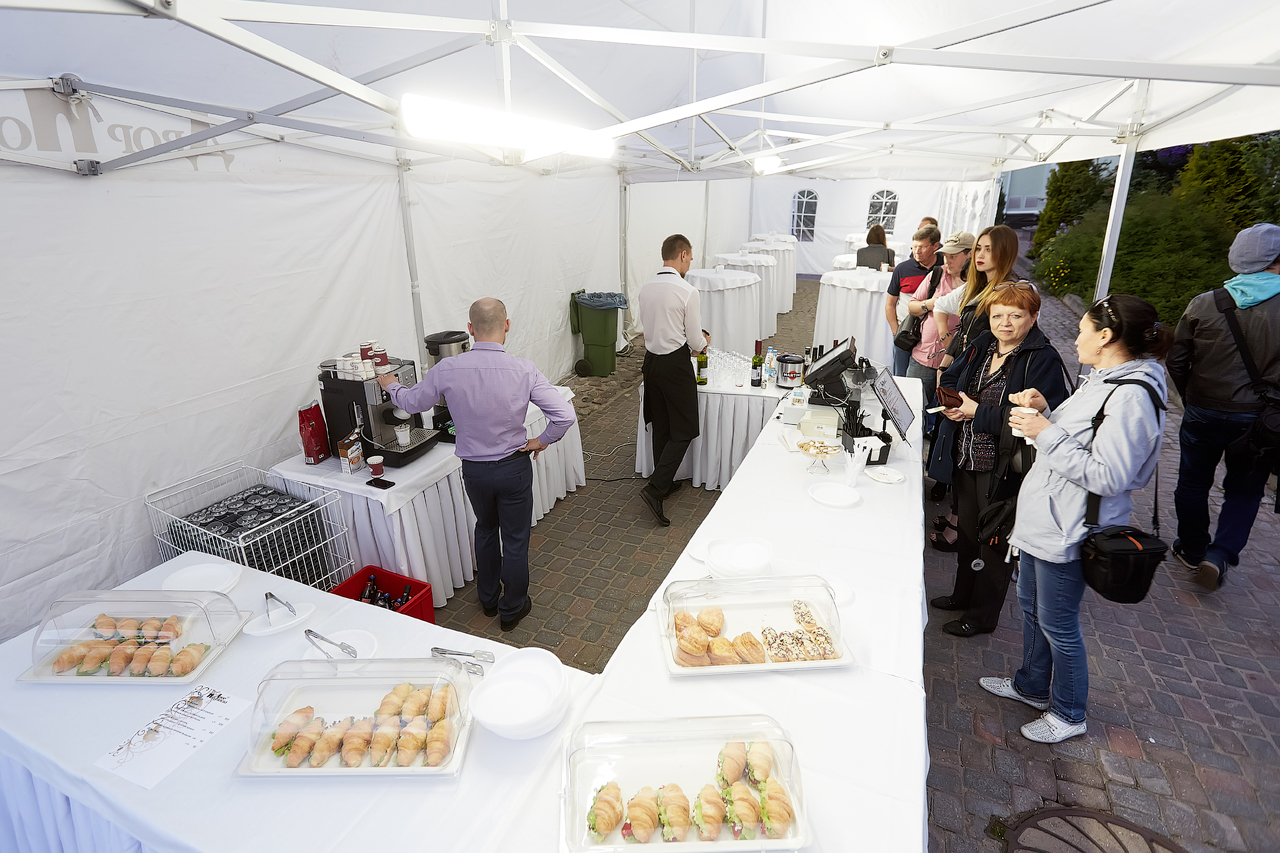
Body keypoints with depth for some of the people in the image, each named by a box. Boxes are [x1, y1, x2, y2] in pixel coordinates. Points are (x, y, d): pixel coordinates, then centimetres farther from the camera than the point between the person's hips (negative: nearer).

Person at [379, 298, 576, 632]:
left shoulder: (448, 369, -15)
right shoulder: (523, 370, -19)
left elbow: (412, 402, 3)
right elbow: (565, 415, -22)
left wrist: (390, 385, 24)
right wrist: (542, 441, -4)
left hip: (473, 469, 3)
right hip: (513, 466, -2)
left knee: (485, 529, 27)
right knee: (515, 539, 15)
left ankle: (488, 599, 44)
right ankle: (512, 608, 32)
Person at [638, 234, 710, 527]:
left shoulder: (646, 289, 4)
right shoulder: (687, 292, -15)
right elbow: (696, 342, -11)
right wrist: (704, 342, 14)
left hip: (651, 360, 7)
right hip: (676, 365, -7)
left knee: (661, 427, 18)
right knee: (683, 431, 3)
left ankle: (665, 483, 30)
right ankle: (655, 489, -6)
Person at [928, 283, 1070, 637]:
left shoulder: (1044, 360, -17)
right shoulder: (982, 345, 4)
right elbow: (949, 379, 15)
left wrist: (978, 412, -22)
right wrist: (952, 401, -8)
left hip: (1005, 468, -7)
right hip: (966, 459, 7)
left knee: (996, 540, 9)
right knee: (967, 530, 22)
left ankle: (983, 615, 28)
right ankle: (964, 594, 44)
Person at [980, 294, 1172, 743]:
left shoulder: (1132, 396, -23)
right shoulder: (1103, 380, 8)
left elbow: (1107, 476, -27)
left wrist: (1047, 433, -26)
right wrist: (1044, 413, 0)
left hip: (1069, 533, -10)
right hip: (1046, 520, 10)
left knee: (1057, 624, 7)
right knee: (1031, 605, 23)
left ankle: (1068, 714, 30)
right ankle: (1032, 685, 44)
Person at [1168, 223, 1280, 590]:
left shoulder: (1204, 304, -8)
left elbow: (1176, 361, -1)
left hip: (1203, 413, 1)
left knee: (1194, 482, 16)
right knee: (1244, 491, 15)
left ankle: (1192, 550, 30)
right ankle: (1220, 554, 2)